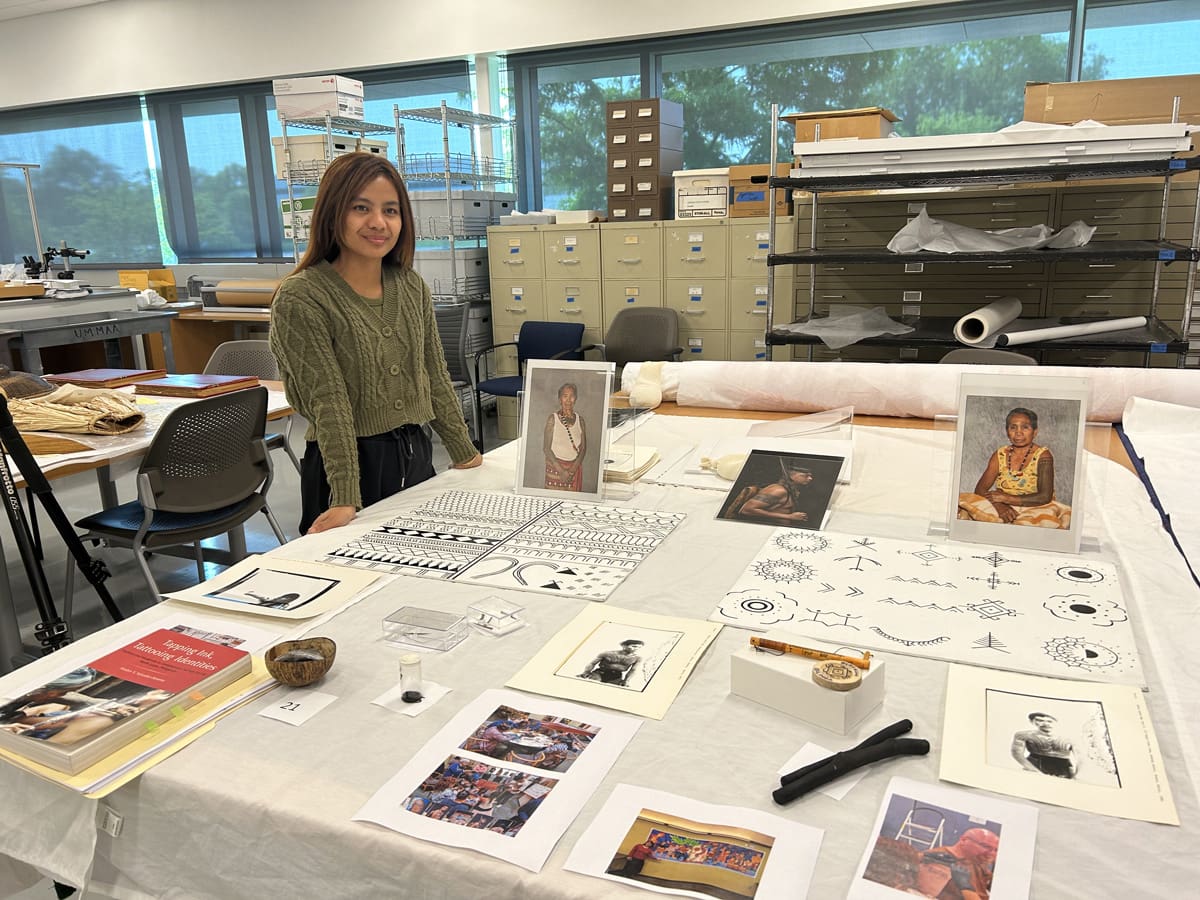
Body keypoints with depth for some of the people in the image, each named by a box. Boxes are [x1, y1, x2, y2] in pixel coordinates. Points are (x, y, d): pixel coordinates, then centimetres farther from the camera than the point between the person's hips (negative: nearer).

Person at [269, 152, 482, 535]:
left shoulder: (412, 287, 4)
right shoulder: (299, 298, -13)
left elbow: (435, 377, 9)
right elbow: (328, 400, -18)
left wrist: (464, 454, 9)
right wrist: (346, 499, -22)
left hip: (416, 456, 6)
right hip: (352, 464, -5)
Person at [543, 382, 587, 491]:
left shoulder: (580, 420, 5)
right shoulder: (552, 418, -3)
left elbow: (583, 448, 4)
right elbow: (546, 448, -5)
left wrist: (573, 469, -10)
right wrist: (561, 470, -13)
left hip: (575, 467, 2)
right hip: (555, 466, -2)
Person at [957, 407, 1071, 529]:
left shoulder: (1043, 456, -4)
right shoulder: (1000, 455, 8)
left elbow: (1044, 497, -15)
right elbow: (980, 489, -1)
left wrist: (1005, 498, -16)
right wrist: (998, 504, -23)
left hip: (1036, 510, -3)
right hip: (1005, 510, 3)